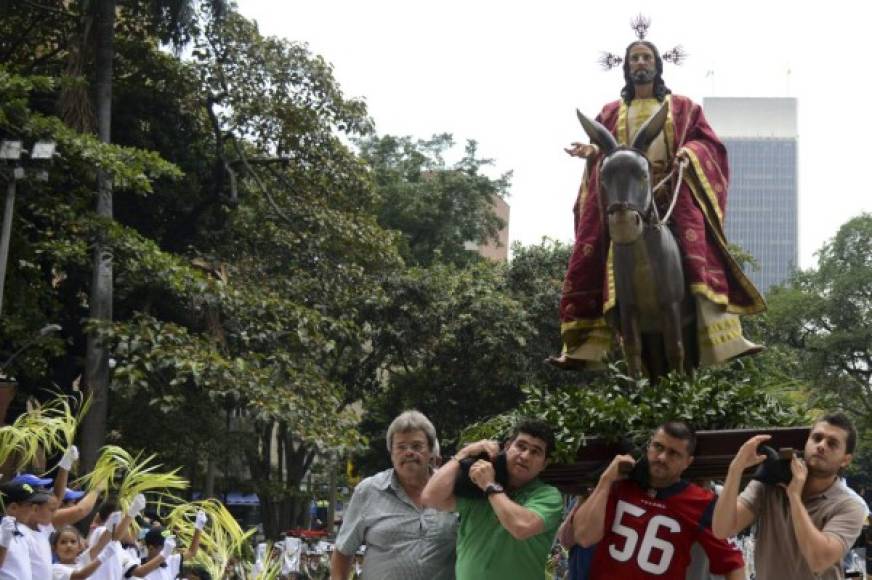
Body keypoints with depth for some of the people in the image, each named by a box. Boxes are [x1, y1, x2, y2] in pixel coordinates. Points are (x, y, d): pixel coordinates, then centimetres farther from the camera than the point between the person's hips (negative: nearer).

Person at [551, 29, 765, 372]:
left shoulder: (682, 108, 19)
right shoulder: (611, 113, 23)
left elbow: (708, 141, 10)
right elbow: (603, 150, 18)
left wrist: (689, 152, -12)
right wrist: (591, 151, -6)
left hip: (674, 194, -2)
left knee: (700, 253, -23)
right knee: (596, 264, -14)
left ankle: (722, 338, -32)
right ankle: (588, 347, -17)